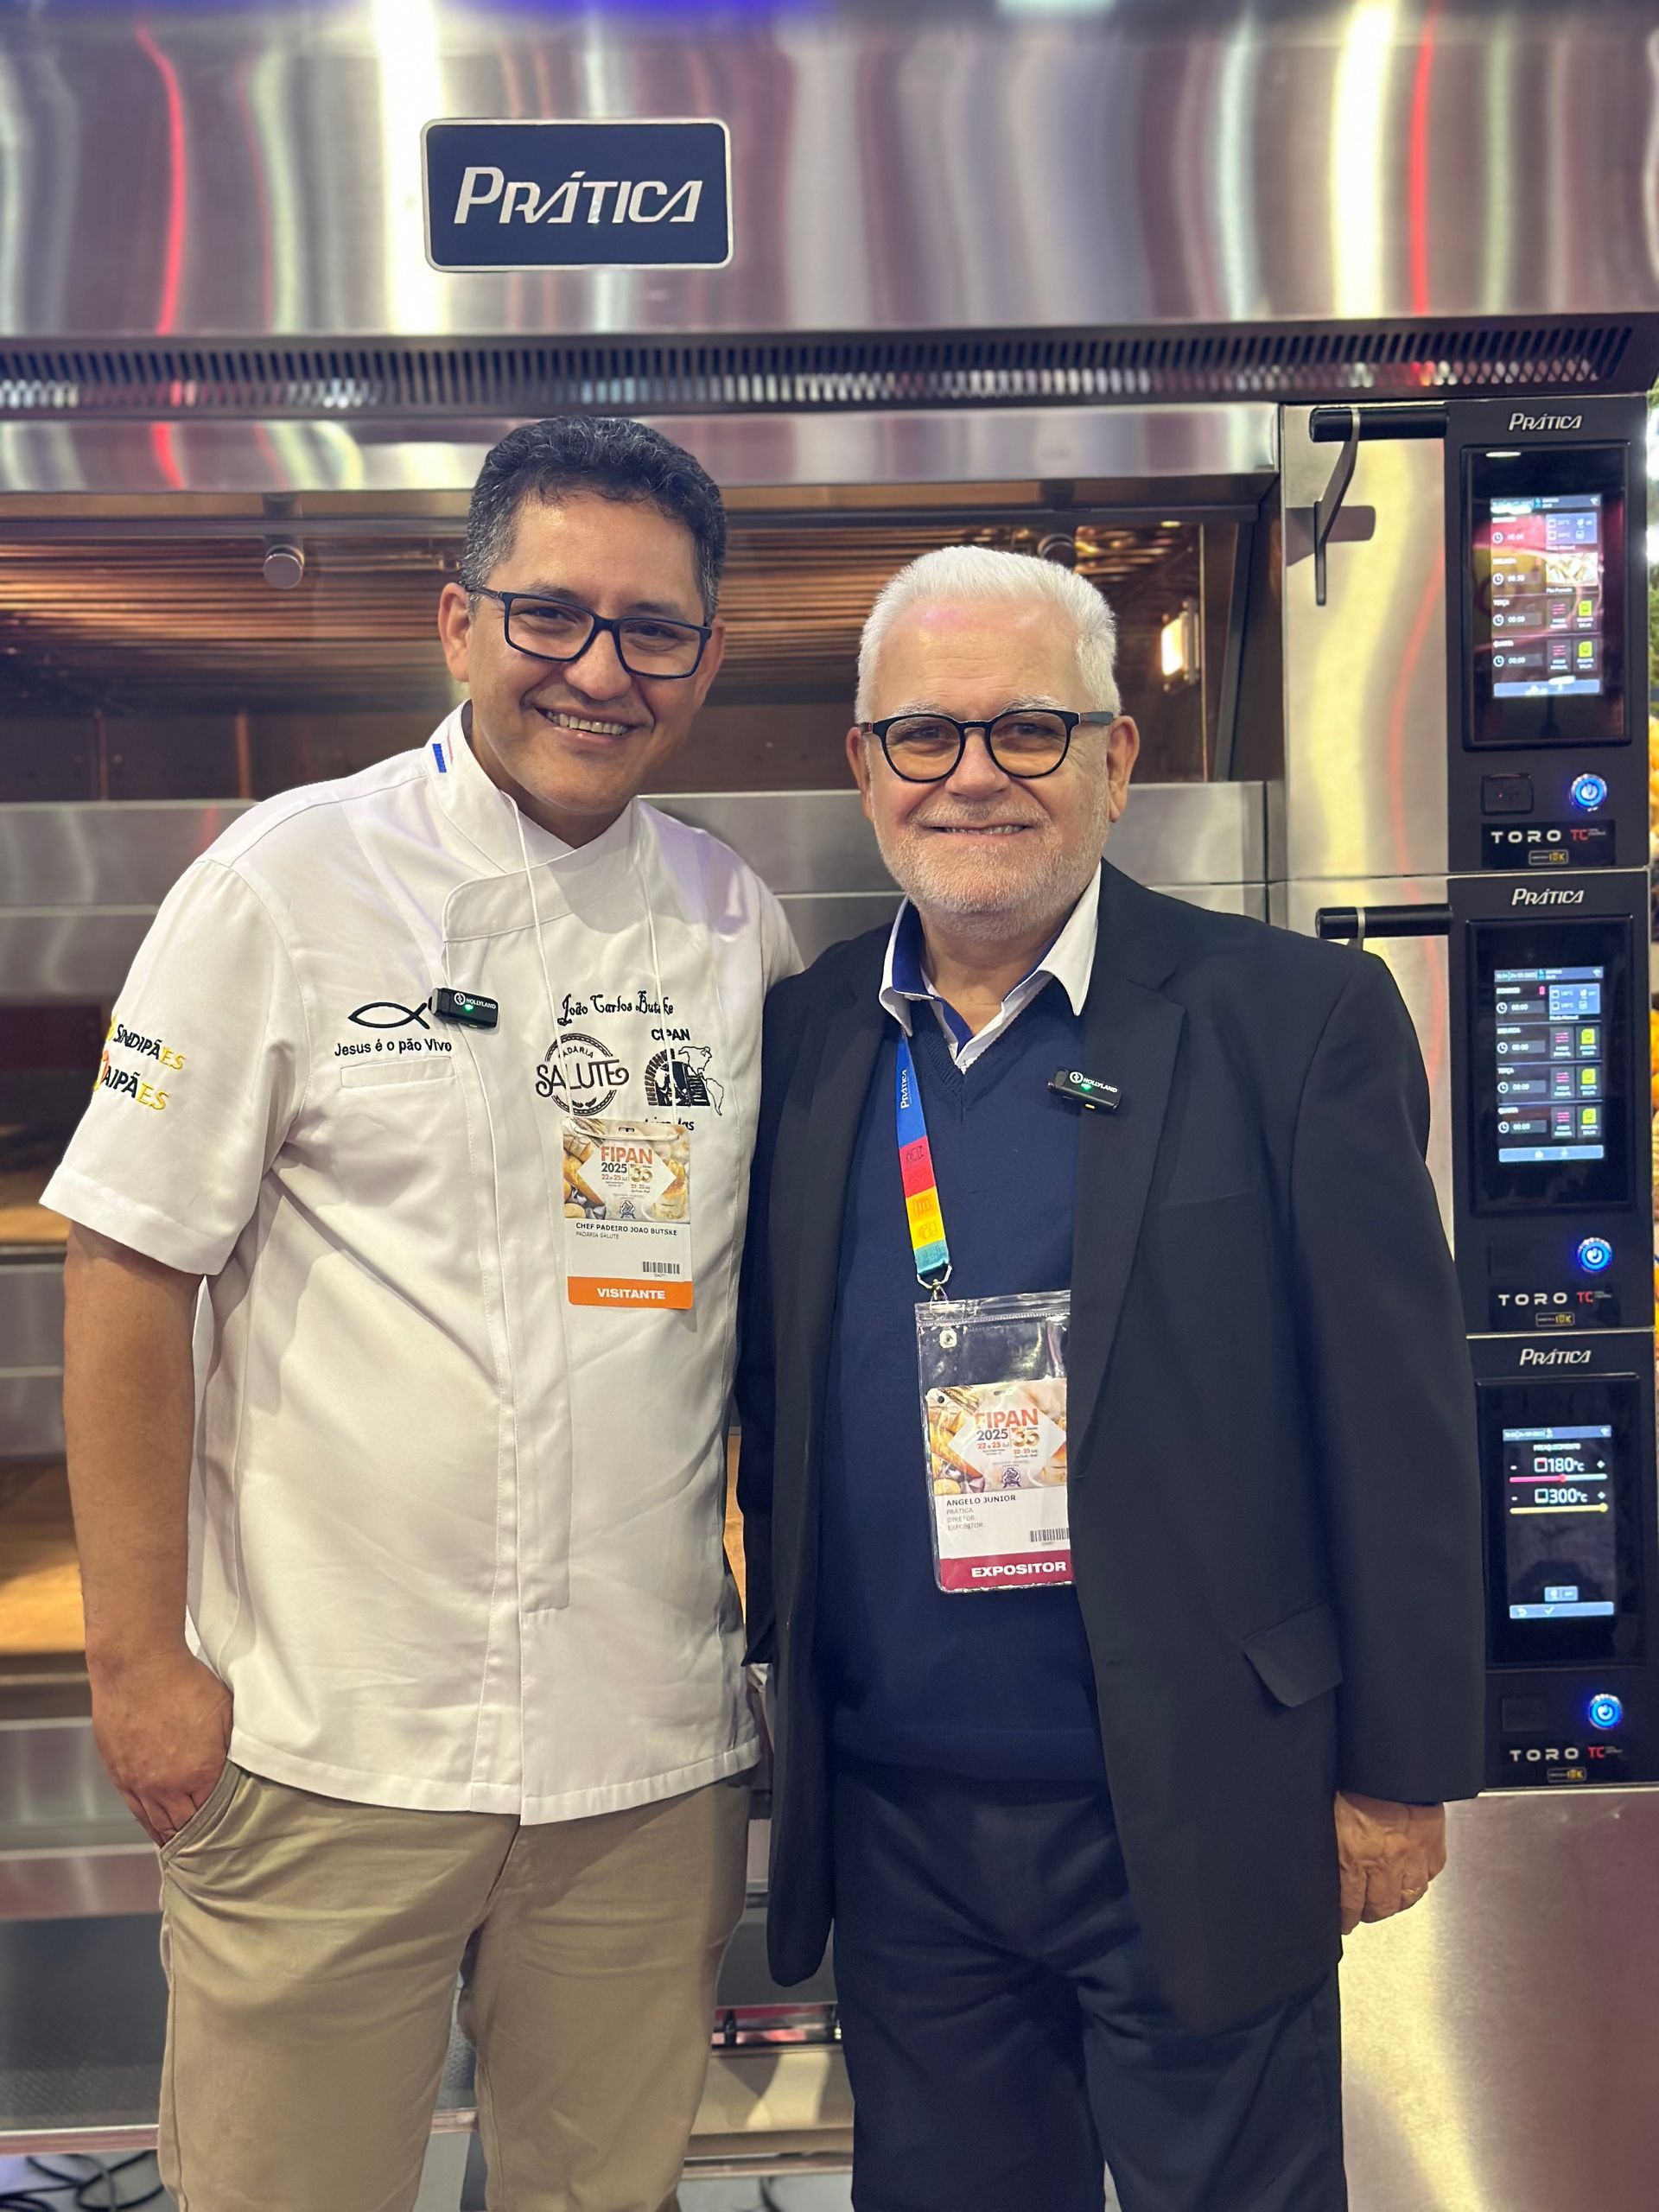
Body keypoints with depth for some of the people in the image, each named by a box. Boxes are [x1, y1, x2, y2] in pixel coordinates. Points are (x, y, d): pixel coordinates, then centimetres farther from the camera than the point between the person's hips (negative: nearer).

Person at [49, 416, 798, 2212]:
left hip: (651, 1747, 3)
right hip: (322, 1743, -3)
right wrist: (138, 1656, -8)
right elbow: (129, 1270, -6)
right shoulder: (287, 884, -6)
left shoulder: (736, 925, 5)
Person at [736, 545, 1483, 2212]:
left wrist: (1399, 1773, -6)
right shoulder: (802, 1042, 2)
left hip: (1201, 1829, -3)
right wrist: (785, 1706, 7)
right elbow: (771, 1410, 8)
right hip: (894, 1826, 4)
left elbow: (1400, 1429, -7)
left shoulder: (1300, 1021, -8)